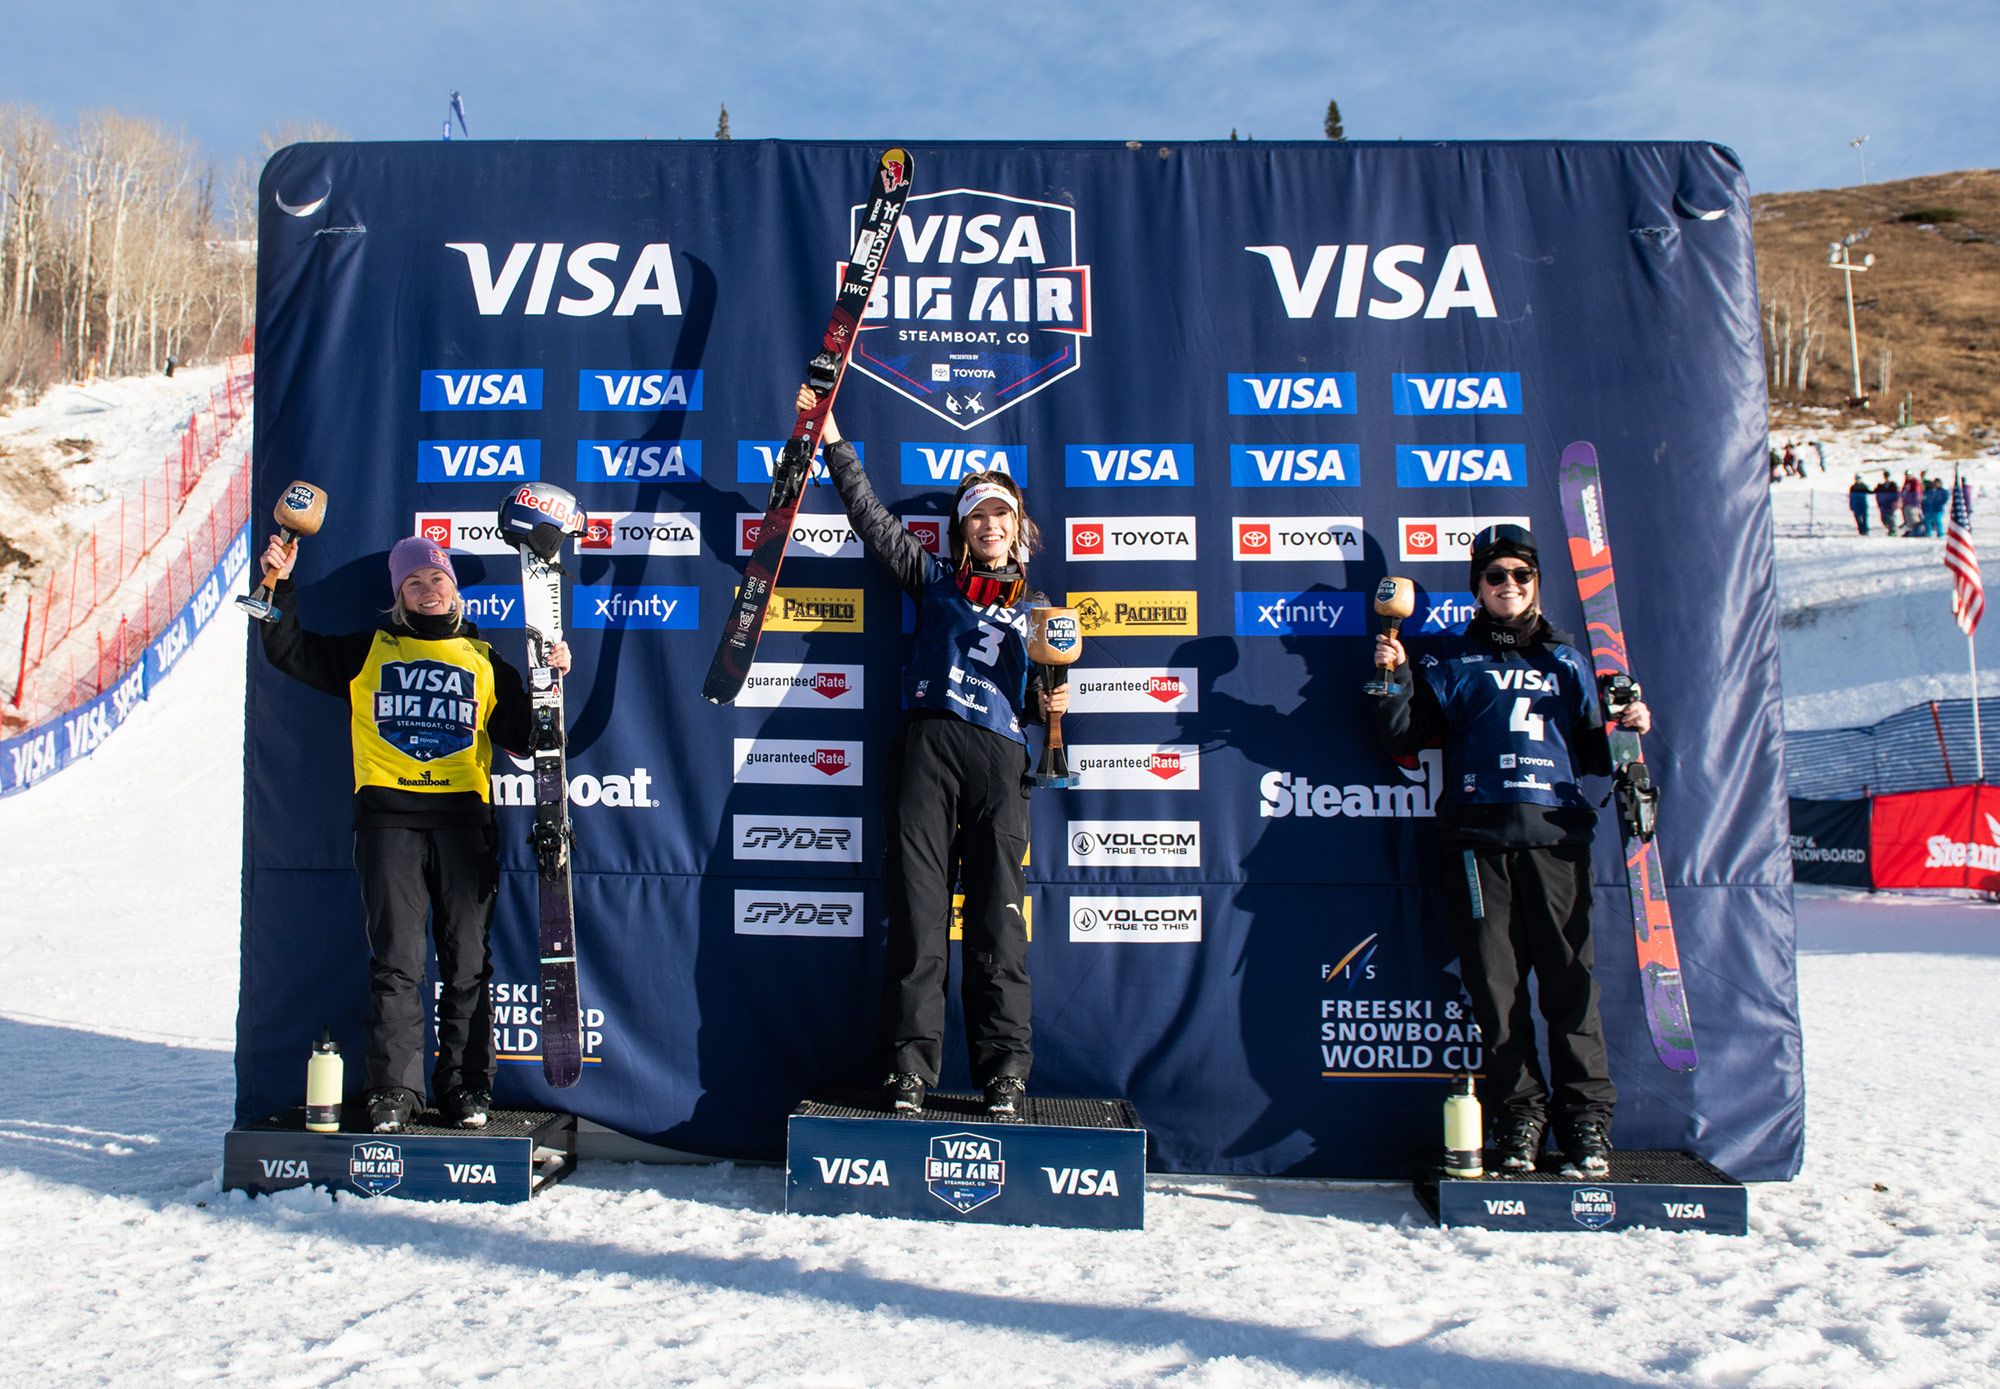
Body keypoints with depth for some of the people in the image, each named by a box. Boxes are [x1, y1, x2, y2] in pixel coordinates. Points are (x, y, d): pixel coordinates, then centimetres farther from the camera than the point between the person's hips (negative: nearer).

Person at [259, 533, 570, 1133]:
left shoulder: (484, 660, 17)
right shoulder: (368, 650, 17)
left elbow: (523, 737, 13)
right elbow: (290, 652, 15)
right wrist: (282, 588, 5)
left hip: (464, 814, 0)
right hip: (389, 816, 0)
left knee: (467, 961, 1)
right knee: (395, 959, -4)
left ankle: (466, 1089, 8)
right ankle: (394, 1090, 4)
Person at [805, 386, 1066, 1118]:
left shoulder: (1037, 609, 22)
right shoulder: (934, 579, 18)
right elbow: (872, 517, 14)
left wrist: (1047, 706, 3)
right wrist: (832, 439, 11)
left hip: (998, 756, 1)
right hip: (927, 745, -1)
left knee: (997, 919, -4)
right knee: (918, 911, -4)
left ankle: (1005, 1071, 2)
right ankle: (910, 1065, 1)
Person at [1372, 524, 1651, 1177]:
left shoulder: (1567, 661, 21)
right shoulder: (1451, 659, 15)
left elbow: (1590, 756, 24)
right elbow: (1404, 736, 9)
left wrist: (1622, 730, 6)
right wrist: (1393, 680, -4)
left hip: (1556, 834, 1)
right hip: (1479, 836, -1)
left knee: (1570, 977, -3)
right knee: (1496, 981, -1)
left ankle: (1587, 1115, 6)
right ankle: (1518, 1112, 9)